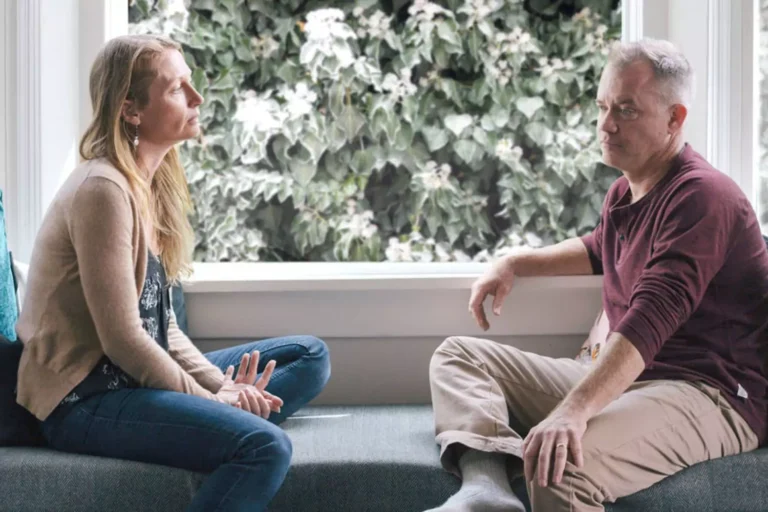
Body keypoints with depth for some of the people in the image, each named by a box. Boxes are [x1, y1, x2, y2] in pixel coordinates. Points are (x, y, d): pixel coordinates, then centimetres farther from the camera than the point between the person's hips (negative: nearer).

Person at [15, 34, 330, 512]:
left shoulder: (152, 181, 11)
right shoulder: (103, 189, -17)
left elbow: (161, 324, 10)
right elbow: (123, 339, -19)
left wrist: (221, 384, -4)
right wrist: (209, 399, -10)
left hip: (142, 376, 10)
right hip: (85, 399, -10)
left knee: (311, 356, 8)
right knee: (266, 446, -29)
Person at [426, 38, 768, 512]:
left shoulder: (703, 196, -16)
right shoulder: (626, 192, 14)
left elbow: (651, 319, -30)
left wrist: (575, 409, -40)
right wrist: (515, 264, 27)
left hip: (712, 395, -10)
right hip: (626, 379, 10)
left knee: (561, 464, -41)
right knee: (459, 354, 3)